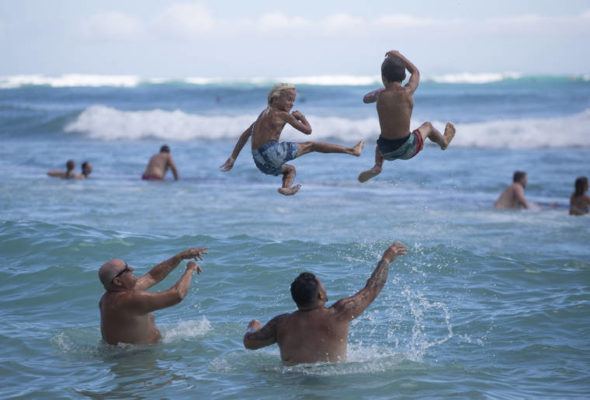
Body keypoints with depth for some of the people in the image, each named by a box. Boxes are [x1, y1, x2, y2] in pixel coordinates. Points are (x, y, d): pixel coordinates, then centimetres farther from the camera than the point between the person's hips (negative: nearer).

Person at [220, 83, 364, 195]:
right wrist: (301, 116, 22)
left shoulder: (264, 113, 22)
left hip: (261, 163, 7)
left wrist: (232, 158, 27)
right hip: (272, 151, -7)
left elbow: (245, 135, 24)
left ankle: (286, 187, 1)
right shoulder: (283, 115, 0)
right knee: (311, 145, 4)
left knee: (290, 169, 34)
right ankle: (350, 150, 5)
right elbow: (307, 130, 3)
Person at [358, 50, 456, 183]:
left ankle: (377, 166, 21)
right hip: (406, 149, -1)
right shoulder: (407, 92, -16)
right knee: (427, 126, 31)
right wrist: (399, 56, 17)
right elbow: (415, 72, 6)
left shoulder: (380, 95, -14)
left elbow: (366, 98, 11)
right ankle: (444, 141, 59)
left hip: (386, 151, 1)